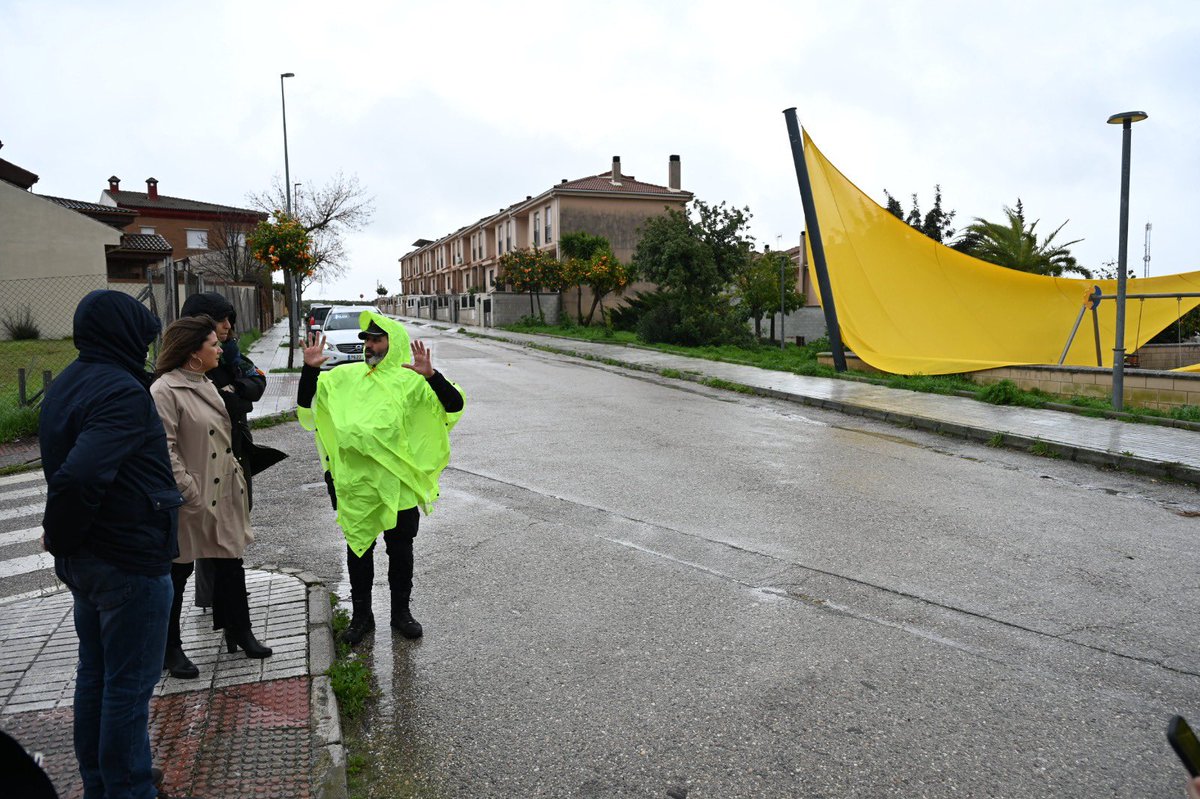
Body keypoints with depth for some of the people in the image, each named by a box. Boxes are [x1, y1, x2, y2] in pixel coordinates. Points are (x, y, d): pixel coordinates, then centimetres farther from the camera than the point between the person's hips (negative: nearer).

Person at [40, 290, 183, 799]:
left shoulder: (66, 384, 9)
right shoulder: (123, 393, -22)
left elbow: (67, 466, 11)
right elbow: (80, 477, -33)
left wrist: (63, 542, 8)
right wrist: (60, 536, -17)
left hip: (82, 561, 9)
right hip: (130, 561, -9)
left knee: (94, 674, 20)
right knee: (129, 685, 4)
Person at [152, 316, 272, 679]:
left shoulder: (206, 385, 12)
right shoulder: (165, 391, -16)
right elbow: (165, 450, -20)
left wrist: (237, 475, 15)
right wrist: (190, 493, -21)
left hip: (223, 495, 8)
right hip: (191, 501, -8)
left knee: (230, 562, 15)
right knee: (177, 574, 7)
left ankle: (239, 631, 30)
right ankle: (169, 649, 21)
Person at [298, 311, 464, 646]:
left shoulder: (410, 380, -3)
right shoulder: (343, 377, 8)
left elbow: (455, 405, -12)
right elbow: (306, 403, 12)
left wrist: (431, 375, -27)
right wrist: (310, 368, -3)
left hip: (398, 483, -2)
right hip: (354, 484, 3)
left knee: (400, 549, 12)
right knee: (358, 549, 14)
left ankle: (401, 611, 30)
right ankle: (361, 614, 30)